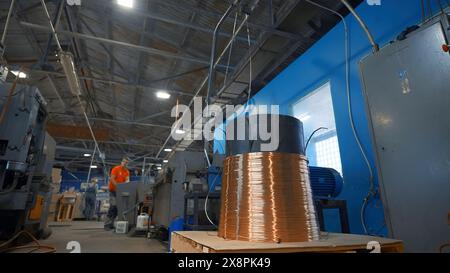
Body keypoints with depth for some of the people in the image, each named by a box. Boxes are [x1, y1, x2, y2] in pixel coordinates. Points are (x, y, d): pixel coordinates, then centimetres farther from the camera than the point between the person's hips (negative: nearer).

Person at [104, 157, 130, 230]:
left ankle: (111, 224, 13)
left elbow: (127, 180, -3)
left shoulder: (127, 172, 7)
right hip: (113, 190, -6)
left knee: (117, 207, 4)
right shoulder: (116, 169, -8)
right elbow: (112, 179, -14)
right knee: (113, 206, -14)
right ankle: (107, 224, -8)